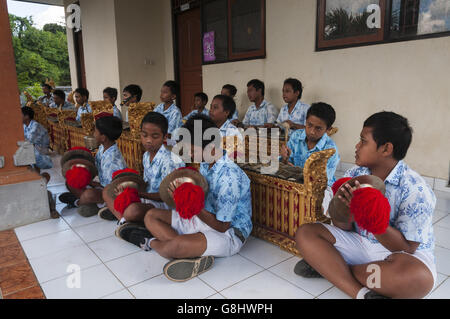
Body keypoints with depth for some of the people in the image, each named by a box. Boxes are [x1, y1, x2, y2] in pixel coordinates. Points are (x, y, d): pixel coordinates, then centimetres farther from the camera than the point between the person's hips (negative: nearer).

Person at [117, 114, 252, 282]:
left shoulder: (230, 177, -27)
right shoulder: (205, 164, 2)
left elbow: (221, 226, -23)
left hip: (229, 233, -9)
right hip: (204, 218, 10)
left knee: (174, 246, -33)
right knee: (151, 216, 7)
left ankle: (150, 242, 2)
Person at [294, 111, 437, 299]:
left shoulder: (415, 190, -18)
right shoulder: (354, 175, -4)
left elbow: (406, 248, -20)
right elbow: (345, 229, -3)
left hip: (403, 254, -4)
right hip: (359, 242, 5)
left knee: (419, 275, -38)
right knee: (305, 233, -12)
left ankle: (328, 266, -18)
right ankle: (361, 292, -24)